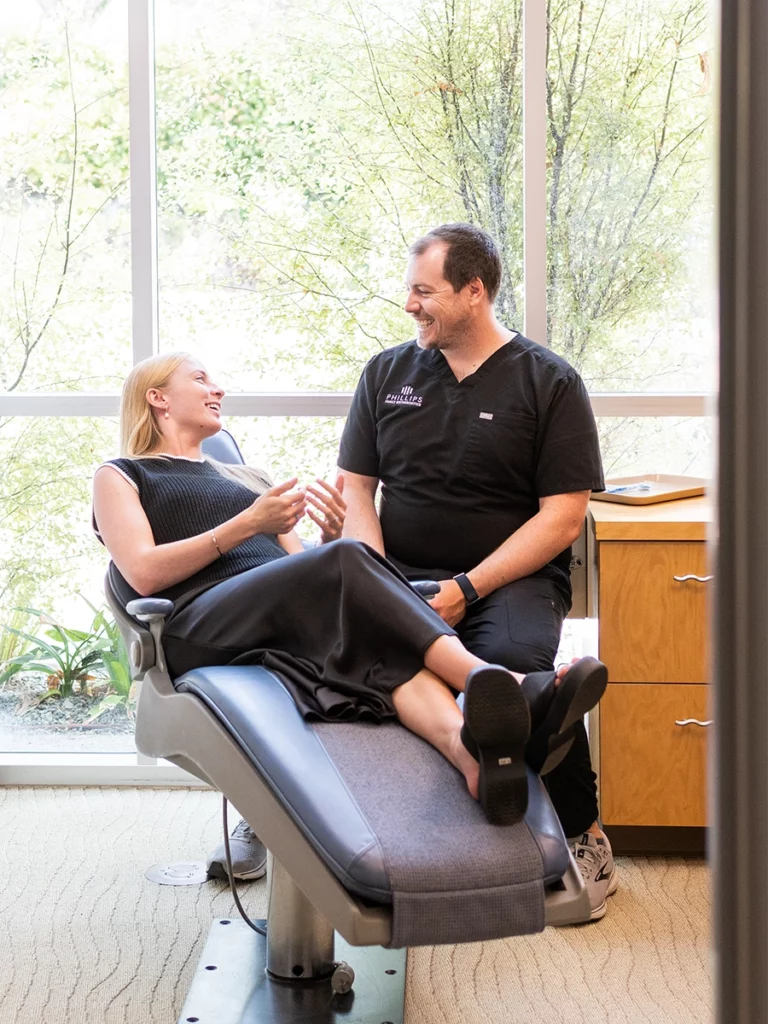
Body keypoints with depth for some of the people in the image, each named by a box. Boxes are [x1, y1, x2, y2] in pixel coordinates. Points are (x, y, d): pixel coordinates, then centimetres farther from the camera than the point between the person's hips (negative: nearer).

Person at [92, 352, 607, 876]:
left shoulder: (245, 478, 38)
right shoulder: (120, 476, 22)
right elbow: (144, 573, 2)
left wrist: (333, 535, 5)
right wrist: (248, 524, -4)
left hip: (289, 620, 5)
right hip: (201, 627, -5)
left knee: (385, 641, -32)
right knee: (348, 560, -33)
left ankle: (470, 744, -63)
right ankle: (495, 683, -50)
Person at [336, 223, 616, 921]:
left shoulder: (549, 383, 3)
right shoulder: (387, 373, 16)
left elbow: (563, 517, -3)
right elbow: (355, 487, 14)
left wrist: (467, 589, -14)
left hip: (511, 576, -3)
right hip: (399, 575, 3)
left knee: (515, 660, -35)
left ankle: (583, 836, -14)